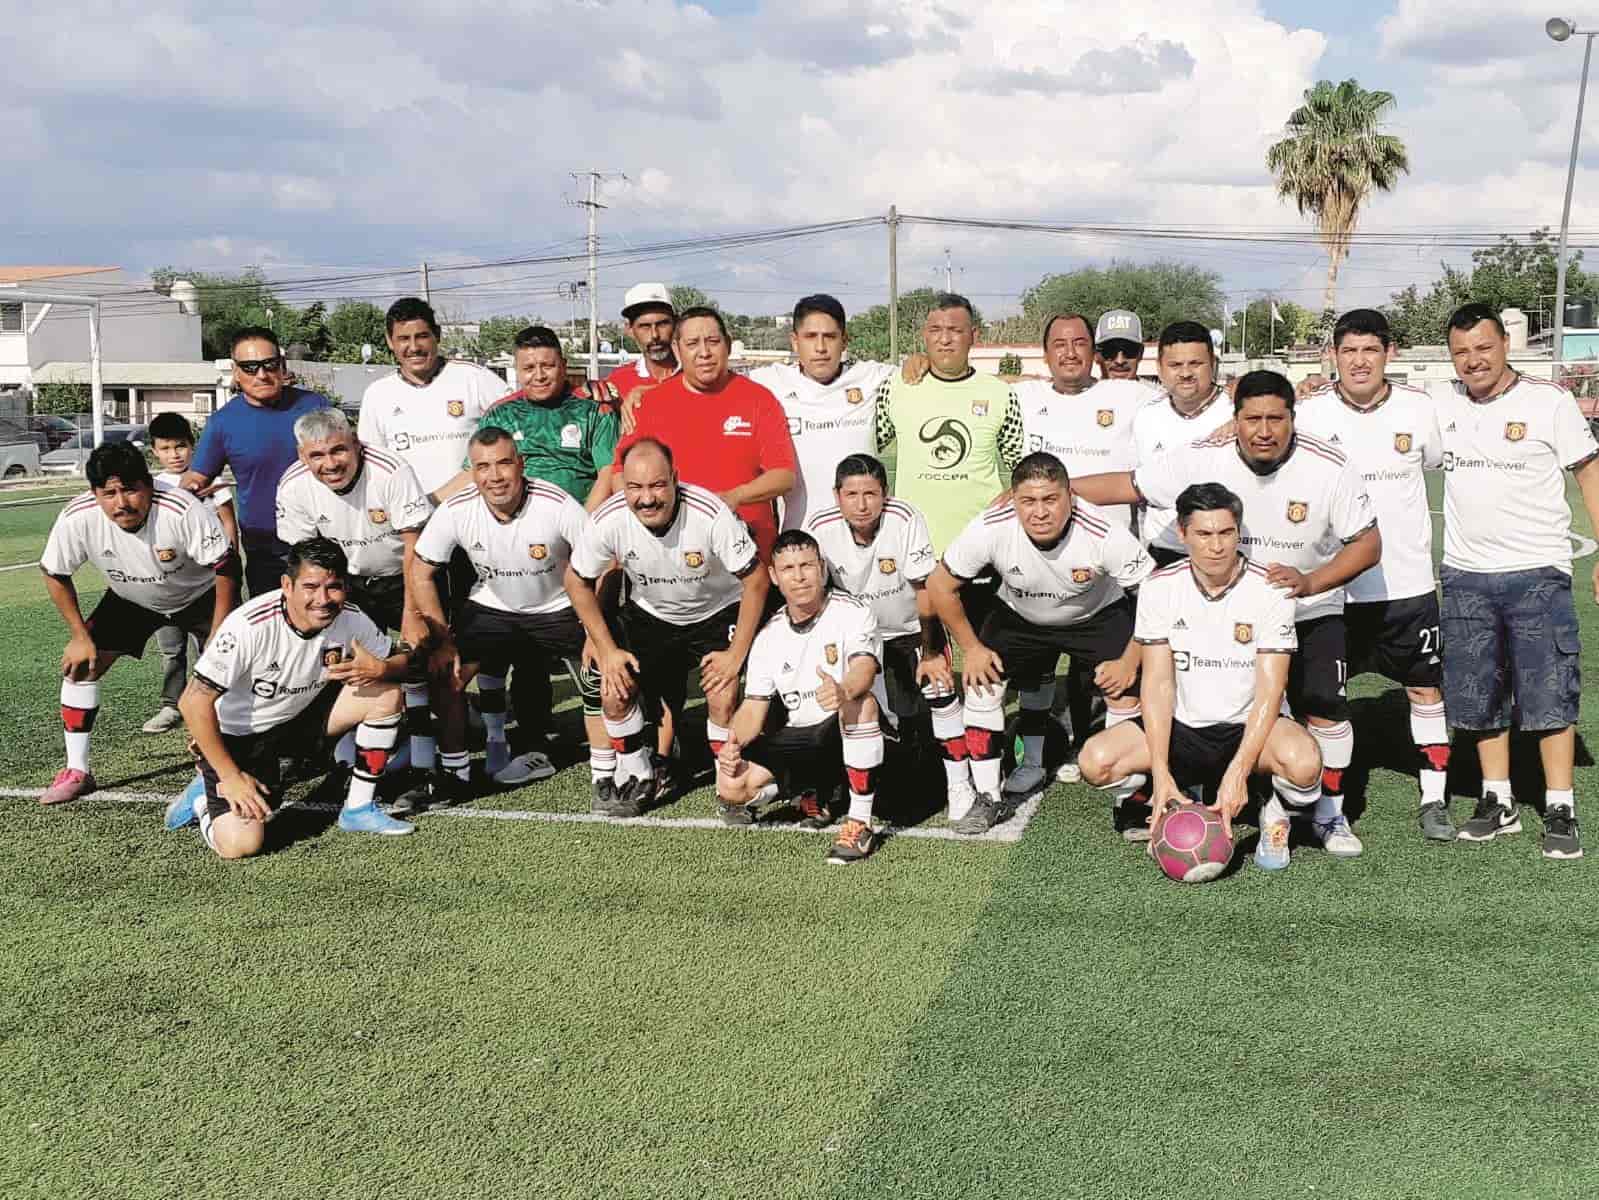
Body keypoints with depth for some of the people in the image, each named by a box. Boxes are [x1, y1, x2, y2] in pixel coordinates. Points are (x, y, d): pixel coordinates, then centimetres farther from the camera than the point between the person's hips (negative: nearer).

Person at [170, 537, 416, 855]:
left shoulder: (351, 619, -16)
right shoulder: (250, 626, -31)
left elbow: (401, 660, -1)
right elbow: (194, 702, -26)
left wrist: (380, 669, -27)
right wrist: (230, 776, -24)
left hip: (302, 716, 5)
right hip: (237, 734, -5)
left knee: (386, 693, -14)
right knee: (240, 845, -20)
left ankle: (359, 809, -1)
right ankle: (206, 798, 15)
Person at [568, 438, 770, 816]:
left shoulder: (711, 513, -33)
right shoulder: (609, 520, -24)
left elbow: (756, 581, -21)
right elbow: (577, 581, -6)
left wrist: (736, 654, -21)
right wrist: (607, 649, -9)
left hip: (716, 612, -3)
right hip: (649, 613, 3)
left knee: (723, 699, -21)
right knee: (615, 690, -11)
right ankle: (638, 778, 14)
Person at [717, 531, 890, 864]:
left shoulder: (853, 612, -10)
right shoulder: (769, 635, 5)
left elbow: (864, 669, -29)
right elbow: (754, 705, 4)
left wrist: (842, 691, -53)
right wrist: (734, 743, -18)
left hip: (855, 736, -4)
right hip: (798, 741, 4)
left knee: (860, 704, -39)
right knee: (731, 784, -17)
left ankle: (859, 823, -27)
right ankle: (810, 794, 14)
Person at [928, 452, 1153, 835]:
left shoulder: (1104, 536, -36)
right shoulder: (989, 530, -31)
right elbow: (940, 587, -15)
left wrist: (1130, 662, -22)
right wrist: (971, 648, -11)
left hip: (1097, 615, -2)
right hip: (1019, 616, 2)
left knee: (1124, 689, -19)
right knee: (982, 682, -14)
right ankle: (988, 798, -1)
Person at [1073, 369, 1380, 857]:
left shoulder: (1329, 468, -20)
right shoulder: (1202, 460, -18)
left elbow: (1368, 544, -13)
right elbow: (1128, 484, -12)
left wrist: (1310, 583, -30)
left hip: (1310, 610, -1)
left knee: (1324, 705, -8)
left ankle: (1330, 813, 13)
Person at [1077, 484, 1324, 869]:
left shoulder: (1269, 589, -13)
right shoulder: (1159, 588, -7)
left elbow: (1269, 691, -17)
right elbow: (1157, 682, -10)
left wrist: (1237, 773, -29)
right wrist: (1160, 774, -22)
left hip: (1249, 726, -2)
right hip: (1181, 727, 2)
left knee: (1304, 761, -36)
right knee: (1096, 759, -22)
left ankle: (1277, 816, 1)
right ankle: (1165, 810, 10)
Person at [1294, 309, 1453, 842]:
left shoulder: (1418, 407, 0)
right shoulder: (1307, 413, -6)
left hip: (1408, 581, 2)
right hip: (1330, 584, -1)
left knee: (1426, 688, 7)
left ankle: (1434, 799, 20)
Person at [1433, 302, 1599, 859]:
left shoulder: (1549, 401, -3)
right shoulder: (1441, 404, 6)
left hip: (1537, 573, -4)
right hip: (1465, 575, 4)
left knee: (1550, 696, -4)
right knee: (1478, 698, 9)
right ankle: (1498, 802, 21)